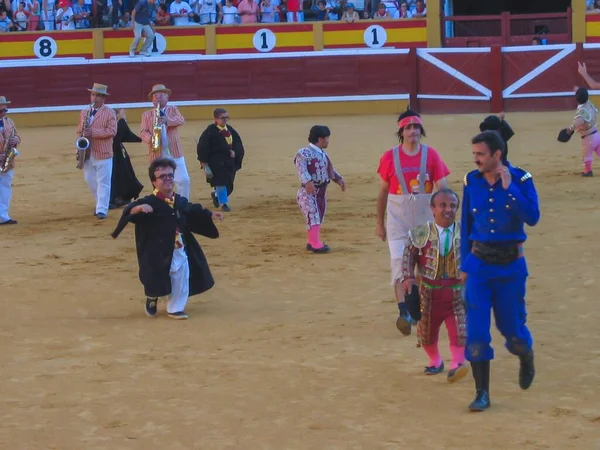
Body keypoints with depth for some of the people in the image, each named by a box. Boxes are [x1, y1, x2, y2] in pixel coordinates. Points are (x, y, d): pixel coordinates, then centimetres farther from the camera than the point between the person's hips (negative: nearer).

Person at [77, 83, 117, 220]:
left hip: (103, 153, -6)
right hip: (87, 153, 6)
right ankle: (101, 203, 28)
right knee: (90, 181, 11)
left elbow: (112, 131, -13)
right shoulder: (84, 113, 13)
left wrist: (93, 133, -21)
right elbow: (79, 130, 19)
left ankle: (101, 210, -3)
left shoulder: (109, 113, -4)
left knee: (103, 182, -4)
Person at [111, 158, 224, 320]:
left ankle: (175, 308, 26)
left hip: (179, 251, 6)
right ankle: (152, 298, 35)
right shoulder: (148, 203, -16)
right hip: (157, 252, -6)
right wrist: (138, 208, -47)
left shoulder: (180, 202, 5)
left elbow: (194, 212, 23)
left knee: (181, 279, 9)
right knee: (156, 282, 2)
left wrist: (211, 215, 17)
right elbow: (129, 212, -27)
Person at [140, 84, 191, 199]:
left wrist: (168, 120, -29)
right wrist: (150, 139, -23)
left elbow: (181, 120, -9)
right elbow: (143, 132, 1)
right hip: (157, 154, 0)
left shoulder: (173, 109, 11)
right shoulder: (147, 115, 11)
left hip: (174, 152, 0)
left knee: (183, 180, -6)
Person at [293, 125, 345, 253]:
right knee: (313, 217, -13)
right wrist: (307, 181, -46)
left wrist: (338, 179, 21)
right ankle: (315, 244, -15)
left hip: (321, 191, 9)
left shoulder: (323, 153, 12)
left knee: (319, 217, 13)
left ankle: (313, 242, 23)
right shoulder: (305, 153, -18)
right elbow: (301, 167, -32)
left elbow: (329, 168, 27)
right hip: (309, 191, -9)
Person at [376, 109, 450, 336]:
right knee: (399, 259, -14)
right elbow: (383, 191, 5)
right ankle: (403, 312, -22)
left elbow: (442, 188, -3)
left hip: (425, 214, 2)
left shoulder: (431, 155, -2)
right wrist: (380, 222, 7)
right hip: (398, 215, -1)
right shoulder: (390, 156, -3)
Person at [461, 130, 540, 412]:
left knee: (511, 327, 8)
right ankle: (482, 393, 3)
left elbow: (532, 218, -20)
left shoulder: (520, 179, -9)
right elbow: (466, 225, 9)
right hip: (479, 263, 2)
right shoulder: (471, 182, 0)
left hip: (510, 264, -2)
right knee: (476, 332, -6)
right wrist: (465, 264, 12)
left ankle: (526, 357, 43)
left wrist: (508, 188, -23)